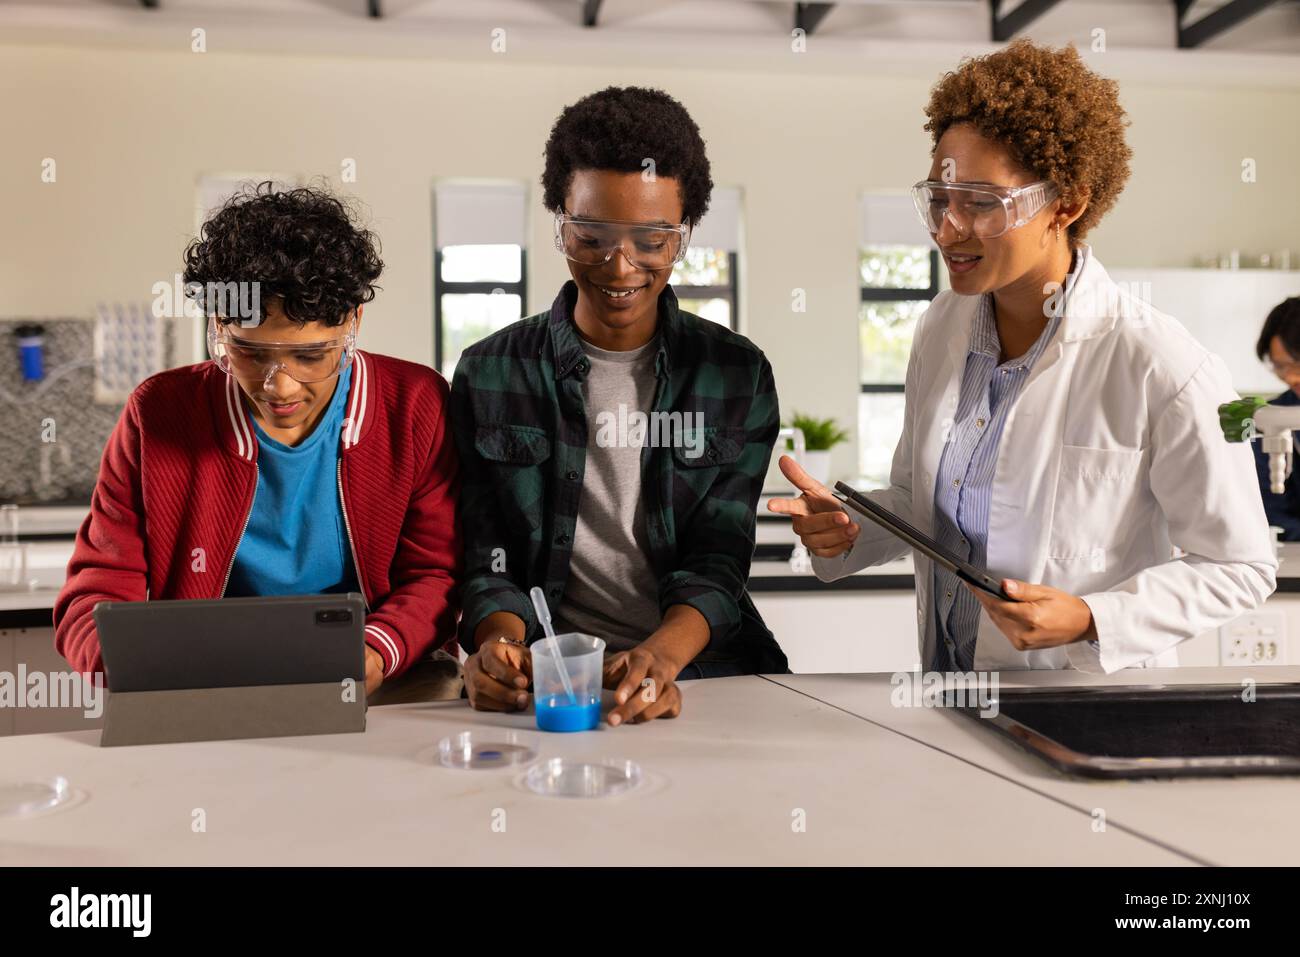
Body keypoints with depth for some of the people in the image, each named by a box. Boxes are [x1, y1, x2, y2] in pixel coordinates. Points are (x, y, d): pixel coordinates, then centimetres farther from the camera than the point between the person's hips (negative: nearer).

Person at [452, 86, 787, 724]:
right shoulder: (488, 375, 7)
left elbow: (716, 562, 1)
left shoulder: (737, 376, 7)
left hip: (702, 673, 1)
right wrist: (501, 643, -20)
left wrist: (662, 655, -20)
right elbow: (486, 559, 3)